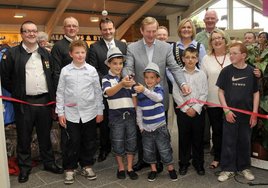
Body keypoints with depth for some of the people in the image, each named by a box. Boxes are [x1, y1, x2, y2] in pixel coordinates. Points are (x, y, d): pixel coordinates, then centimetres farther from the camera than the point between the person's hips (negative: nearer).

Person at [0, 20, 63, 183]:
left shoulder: (45, 53, 9)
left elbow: (52, 75, 14)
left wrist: (52, 95, 6)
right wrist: (17, 92, 1)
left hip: (44, 101, 3)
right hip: (24, 102, -2)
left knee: (45, 134, 14)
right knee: (24, 136, 8)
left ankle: (49, 162, 29)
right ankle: (24, 167, 24)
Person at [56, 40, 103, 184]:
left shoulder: (92, 70, -1)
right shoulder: (65, 71, -2)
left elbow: (98, 91, 4)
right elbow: (60, 92, 2)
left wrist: (100, 111, 5)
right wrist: (60, 113, 0)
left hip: (89, 113, 1)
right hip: (71, 114, -1)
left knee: (89, 142, 12)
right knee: (71, 143, 7)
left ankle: (87, 166, 31)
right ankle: (69, 169, 24)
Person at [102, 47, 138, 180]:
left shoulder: (128, 78, 7)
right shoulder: (106, 79, -5)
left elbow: (134, 96, 10)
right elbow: (109, 92, -27)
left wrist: (137, 112, 2)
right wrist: (121, 84, -44)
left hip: (130, 114, 3)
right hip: (116, 115, -3)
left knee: (131, 142, 9)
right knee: (117, 143, 8)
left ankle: (130, 168, 23)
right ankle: (120, 168, 25)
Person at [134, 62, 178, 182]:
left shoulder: (159, 89, -10)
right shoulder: (140, 93, -1)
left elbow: (158, 97, -35)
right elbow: (139, 110, 5)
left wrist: (145, 90, -49)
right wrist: (140, 126, 4)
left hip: (160, 127, -3)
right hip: (146, 128, 3)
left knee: (164, 149, 6)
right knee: (148, 150, 13)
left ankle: (171, 168, 25)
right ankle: (153, 169, 31)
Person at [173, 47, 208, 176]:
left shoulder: (202, 74, 2)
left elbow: (204, 94, -1)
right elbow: (176, 94, -4)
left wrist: (195, 108, -10)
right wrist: (186, 108, -9)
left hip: (198, 111, 1)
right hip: (183, 110, 0)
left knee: (198, 138, 9)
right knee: (184, 138, 8)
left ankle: (198, 163, 24)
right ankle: (184, 163, 22)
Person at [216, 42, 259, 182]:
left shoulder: (252, 71, -3)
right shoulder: (226, 71, -4)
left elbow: (256, 93, 3)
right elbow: (221, 92, 0)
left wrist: (254, 113, -2)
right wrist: (226, 110, -8)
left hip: (247, 113, 1)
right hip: (230, 113, -1)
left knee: (245, 141, 13)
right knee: (228, 141, 5)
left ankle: (244, 167, 30)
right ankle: (228, 169, 18)